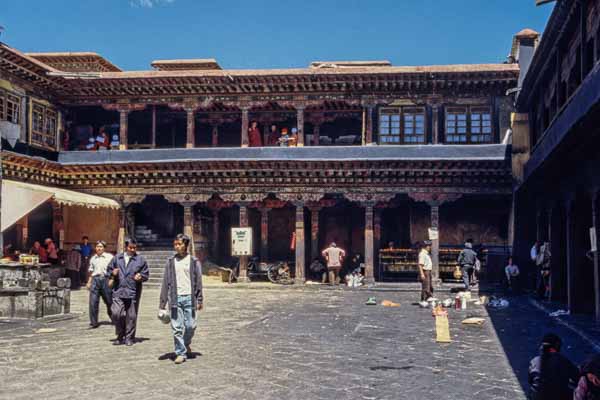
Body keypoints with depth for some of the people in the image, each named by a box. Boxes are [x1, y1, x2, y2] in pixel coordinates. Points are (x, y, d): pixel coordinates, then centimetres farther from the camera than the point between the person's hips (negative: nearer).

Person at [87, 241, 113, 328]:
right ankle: (94, 322, 3)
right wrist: (89, 282, 14)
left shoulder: (109, 257, 2)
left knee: (109, 301, 5)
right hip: (95, 280, 3)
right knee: (93, 302, -5)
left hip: (105, 279, -3)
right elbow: (91, 271, 21)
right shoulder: (93, 258, 16)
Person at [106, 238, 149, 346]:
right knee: (116, 313, -9)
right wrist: (112, 273, -3)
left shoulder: (140, 260, 7)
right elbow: (109, 270, 19)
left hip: (132, 293, -1)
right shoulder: (117, 258, 11)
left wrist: (141, 276, -11)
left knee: (131, 316, 3)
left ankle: (129, 338, 16)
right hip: (118, 291, 1)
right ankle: (120, 335, 11)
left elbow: (146, 274, 10)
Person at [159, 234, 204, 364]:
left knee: (190, 325, 0)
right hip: (175, 298, 1)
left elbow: (198, 281, 4)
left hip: (189, 297, -1)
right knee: (177, 327, -2)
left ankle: (186, 344, 29)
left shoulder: (194, 261, 4)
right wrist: (162, 303, 5)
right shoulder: (171, 261, 8)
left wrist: (199, 300, -1)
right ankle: (180, 353, 7)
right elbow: (166, 282, 8)